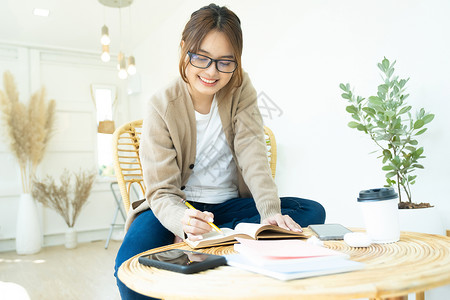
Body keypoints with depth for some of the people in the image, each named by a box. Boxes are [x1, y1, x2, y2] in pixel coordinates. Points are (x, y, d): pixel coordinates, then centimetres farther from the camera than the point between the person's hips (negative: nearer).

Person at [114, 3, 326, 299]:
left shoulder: (241, 90, -3)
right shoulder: (162, 107, -12)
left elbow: (253, 155, -15)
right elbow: (162, 191, -17)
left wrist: (271, 212, -33)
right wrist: (184, 220, -41)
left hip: (231, 204, 5)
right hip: (180, 206, -4)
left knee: (313, 212, -22)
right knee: (131, 265, -34)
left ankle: (192, 242, -26)